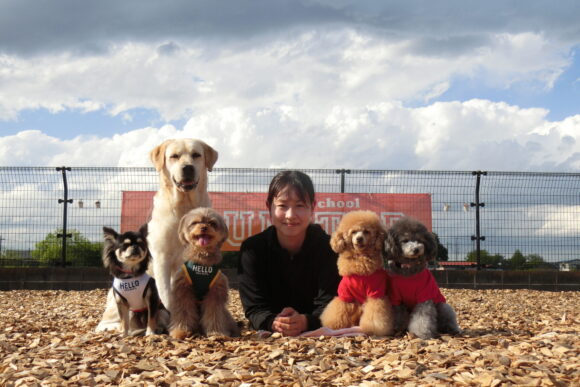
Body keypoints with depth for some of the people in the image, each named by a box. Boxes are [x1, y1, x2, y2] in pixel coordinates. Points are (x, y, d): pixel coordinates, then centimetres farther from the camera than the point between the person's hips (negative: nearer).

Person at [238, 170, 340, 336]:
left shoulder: (328, 247, -7)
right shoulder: (252, 249, -5)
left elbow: (329, 304, -14)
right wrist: (273, 323, -34)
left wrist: (305, 322, -36)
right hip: (266, 338, 0)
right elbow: (254, 307, -11)